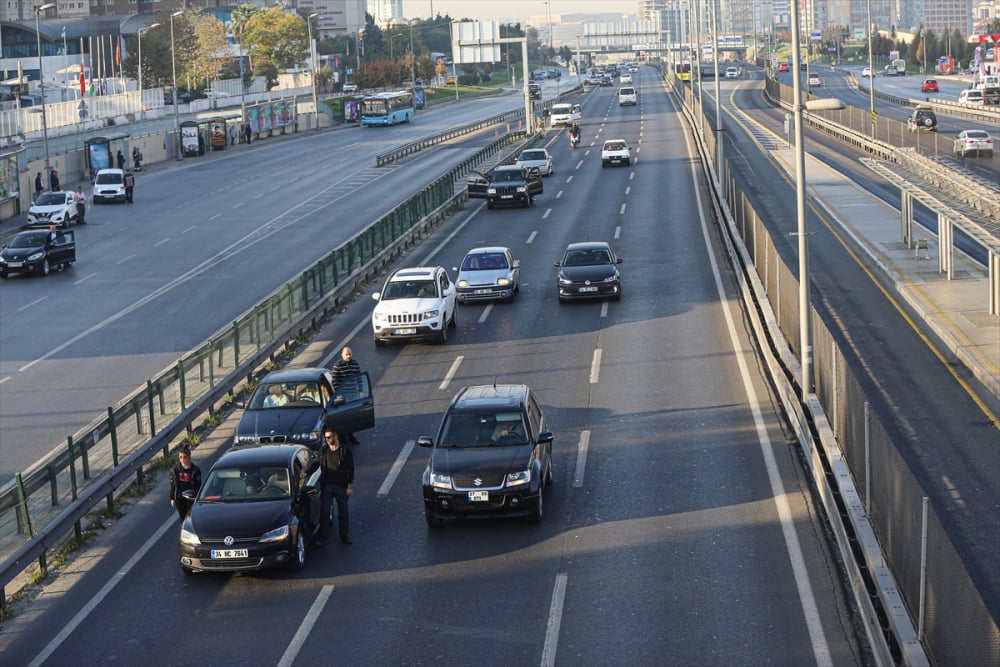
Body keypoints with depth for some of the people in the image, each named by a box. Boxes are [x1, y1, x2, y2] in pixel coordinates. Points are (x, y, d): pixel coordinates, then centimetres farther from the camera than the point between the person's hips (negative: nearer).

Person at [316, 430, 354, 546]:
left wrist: (350, 485, -8)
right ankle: (322, 538, 6)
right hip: (327, 486, 2)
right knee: (324, 512, 1)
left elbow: (351, 469, -4)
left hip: (341, 486, -2)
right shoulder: (323, 451, 4)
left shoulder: (345, 451, -6)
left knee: (343, 512, 9)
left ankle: (345, 536, 22)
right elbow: (317, 464, 15)